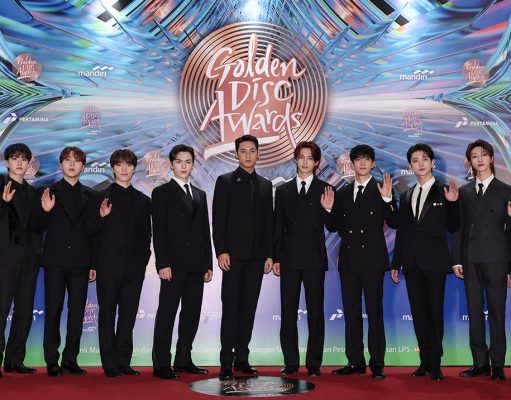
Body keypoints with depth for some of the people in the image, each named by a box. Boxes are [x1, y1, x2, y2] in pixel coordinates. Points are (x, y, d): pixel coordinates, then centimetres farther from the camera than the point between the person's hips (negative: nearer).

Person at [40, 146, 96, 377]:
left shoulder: (89, 195, 11)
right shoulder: (50, 192, 5)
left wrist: (93, 263, 6)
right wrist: (46, 211, -18)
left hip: (80, 261, 2)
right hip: (56, 260, -2)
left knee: (77, 312, 4)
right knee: (53, 311, 0)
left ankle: (71, 359, 12)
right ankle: (52, 361, 7)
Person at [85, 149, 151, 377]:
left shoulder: (143, 200, 13)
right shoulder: (101, 197, 3)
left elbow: (147, 233, 15)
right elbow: (89, 230, -1)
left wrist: (144, 257, 3)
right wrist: (101, 216, -19)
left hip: (135, 265, 3)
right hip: (108, 263, -3)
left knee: (128, 314, 5)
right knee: (108, 313, 2)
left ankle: (124, 361, 13)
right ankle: (110, 363, 9)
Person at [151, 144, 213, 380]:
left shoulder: (200, 195, 18)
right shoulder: (162, 193, 2)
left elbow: (205, 232, 16)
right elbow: (158, 231, -6)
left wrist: (208, 264, 9)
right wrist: (163, 263, -15)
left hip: (196, 265, 6)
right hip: (174, 264, -6)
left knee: (192, 314, 8)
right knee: (167, 313, -3)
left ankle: (183, 360, 16)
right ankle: (161, 364, 1)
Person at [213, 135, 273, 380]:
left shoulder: (265, 185, 14)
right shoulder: (225, 181, 2)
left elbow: (268, 222, 12)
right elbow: (218, 220, -4)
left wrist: (270, 254, 6)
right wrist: (221, 251, -12)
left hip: (256, 256, 4)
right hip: (233, 254, -4)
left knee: (249, 307, 6)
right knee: (231, 307, -4)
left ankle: (242, 358, 13)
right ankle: (226, 361, 1)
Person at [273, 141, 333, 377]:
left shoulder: (325, 190, 2)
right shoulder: (283, 190, 9)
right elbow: (278, 227, 9)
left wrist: (328, 209, -21)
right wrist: (276, 258, 4)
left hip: (314, 258, -2)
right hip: (289, 258, 2)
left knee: (315, 311, 2)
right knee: (288, 312, 5)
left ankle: (314, 363, 10)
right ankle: (290, 362, 14)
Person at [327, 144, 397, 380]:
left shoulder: (381, 190, 1)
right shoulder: (343, 193, 13)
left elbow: (394, 223, -6)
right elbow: (334, 227, 12)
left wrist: (388, 199, -18)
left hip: (372, 259, -4)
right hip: (348, 260, 4)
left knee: (374, 312, -2)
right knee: (351, 312, 8)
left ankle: (377, 364, 4)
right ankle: (355, 362, 15)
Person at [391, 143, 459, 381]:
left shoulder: (444, 192, 1)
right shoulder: (406, 196, 12)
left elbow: (453, 228, -2)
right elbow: (401, 233, 13)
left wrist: (453, 203, -16)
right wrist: (396, 263, 11)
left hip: (434, 261, -4)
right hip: (412, 262, 4)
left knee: (435, 311, 0)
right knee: (418, 312, 7)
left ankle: (434, 363, 8)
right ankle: (425, 361, 15)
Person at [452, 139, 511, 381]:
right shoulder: (464, 192, 12)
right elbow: (459, 227, 9)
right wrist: (457, 260, 2)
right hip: (470, 259, 3)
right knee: (474, 312, 6)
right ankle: (480, 363, 13)